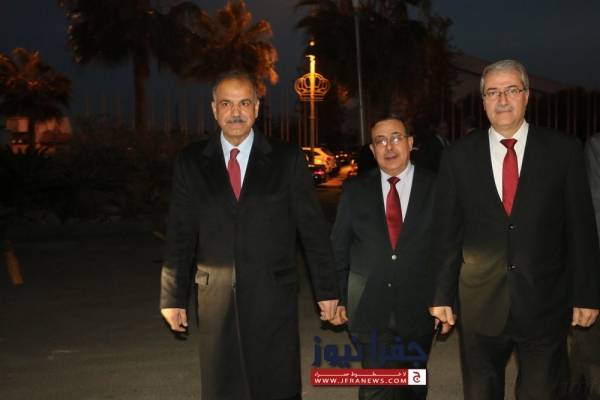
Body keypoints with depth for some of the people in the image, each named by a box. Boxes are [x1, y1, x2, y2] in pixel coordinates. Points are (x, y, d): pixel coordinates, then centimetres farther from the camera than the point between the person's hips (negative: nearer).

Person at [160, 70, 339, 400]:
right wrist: (173, 297, 4)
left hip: (273, 297, -1)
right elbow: (180, 234, 6)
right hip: (216, 301, 1)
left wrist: (326, 289, 2)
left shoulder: (287, 158, 1)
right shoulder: (191, 162, 5)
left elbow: (313, 227, 2)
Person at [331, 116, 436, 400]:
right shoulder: (355, 190, 2)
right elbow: (338, 248, 5)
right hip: (370, 309, 0)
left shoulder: (435, 187, -1)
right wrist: (337, 297, 3)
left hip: (419, 309, 1)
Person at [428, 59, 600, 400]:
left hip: (544, 304, 0)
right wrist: (442, 295, 2)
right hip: (479, 305, 1)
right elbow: (446, 232, 2)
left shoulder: (564, 150, -2)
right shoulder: (458, 156, 0)